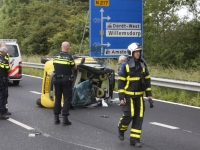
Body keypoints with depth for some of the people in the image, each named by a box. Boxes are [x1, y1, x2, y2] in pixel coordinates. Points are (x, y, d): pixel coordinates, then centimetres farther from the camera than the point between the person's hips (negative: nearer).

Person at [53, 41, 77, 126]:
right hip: (66, 80, -5)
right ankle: (64, 118, -5)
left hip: (57, 79, 5)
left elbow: (54, 66, 11)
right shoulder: (69, 57, -11)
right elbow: (75, 68, 0)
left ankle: (56, 118, 16)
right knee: (67, 99, 1)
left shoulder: (56, 56, 2)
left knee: (57, 98, 13)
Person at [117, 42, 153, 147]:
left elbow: (147, 79, 12)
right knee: (129, 115, -11)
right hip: (128, 95, -5)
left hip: (139, 96, 5)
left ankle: (134, 139, 9)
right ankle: (121, 129, 21)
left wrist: (149, 94, 8)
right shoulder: (125, 66, -8)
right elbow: (121, 82, -8)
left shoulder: (142, 64, 6)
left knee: (139, 117, 1)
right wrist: (121, 97, -12)